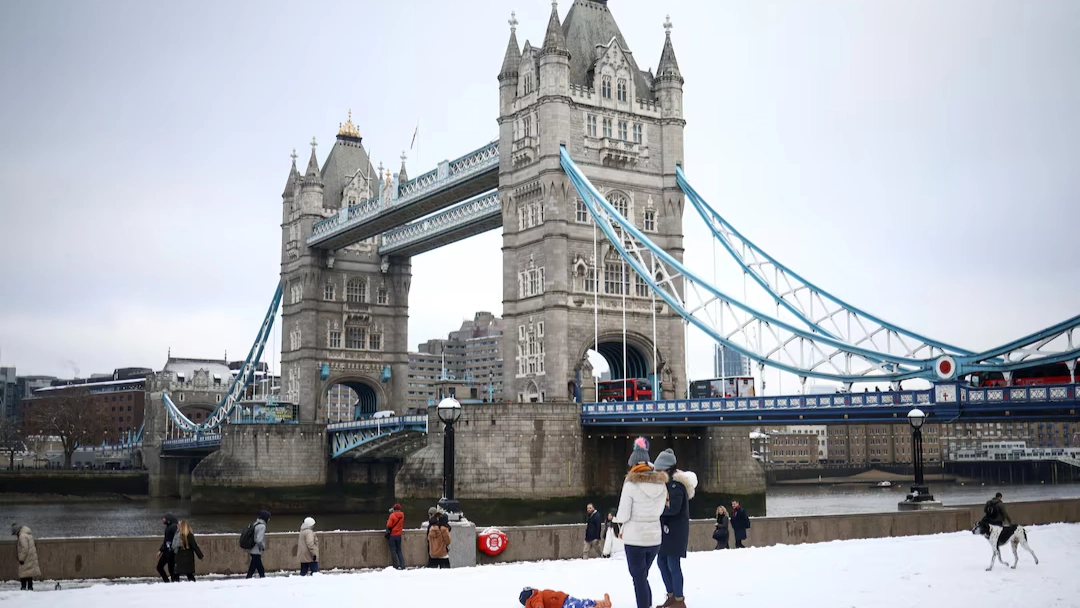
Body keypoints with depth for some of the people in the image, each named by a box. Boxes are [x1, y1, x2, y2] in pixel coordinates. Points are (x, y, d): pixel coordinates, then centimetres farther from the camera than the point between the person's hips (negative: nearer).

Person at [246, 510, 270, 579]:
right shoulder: (262, 526, -17)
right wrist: (262, 547, -7)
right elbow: (259, 540, -24)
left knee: (261, 570, 19)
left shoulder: (256, 524, 9)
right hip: (256, 552, -9)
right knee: (251, 570, -4)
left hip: (252, 550, 9)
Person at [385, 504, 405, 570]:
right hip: (399, 535, 5)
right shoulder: (402, 516, 2)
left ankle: (396, 566, -2)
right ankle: (402, 565, 4)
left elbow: (389, 525, -16)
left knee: (393, 551, 1)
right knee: (399, 550, 13)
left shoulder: (392, 515, -14)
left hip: (392, 535, -5)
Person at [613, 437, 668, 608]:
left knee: (639, 578, 4)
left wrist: (617, 518, 8)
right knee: (643, 576, 21)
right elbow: (659, 511, 10)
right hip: (654, 537, 5)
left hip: (635, 538, -5)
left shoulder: (631, 484, -15)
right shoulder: (661, 483, 0)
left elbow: (623, 516, -13)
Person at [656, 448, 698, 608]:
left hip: (675, 529, -10)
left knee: (673, 564, -4)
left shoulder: (676, 483, -17)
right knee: (662, 561, 13)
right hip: (666, 528, 10)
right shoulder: (668, 482, 12)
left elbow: (674, 508, -23)